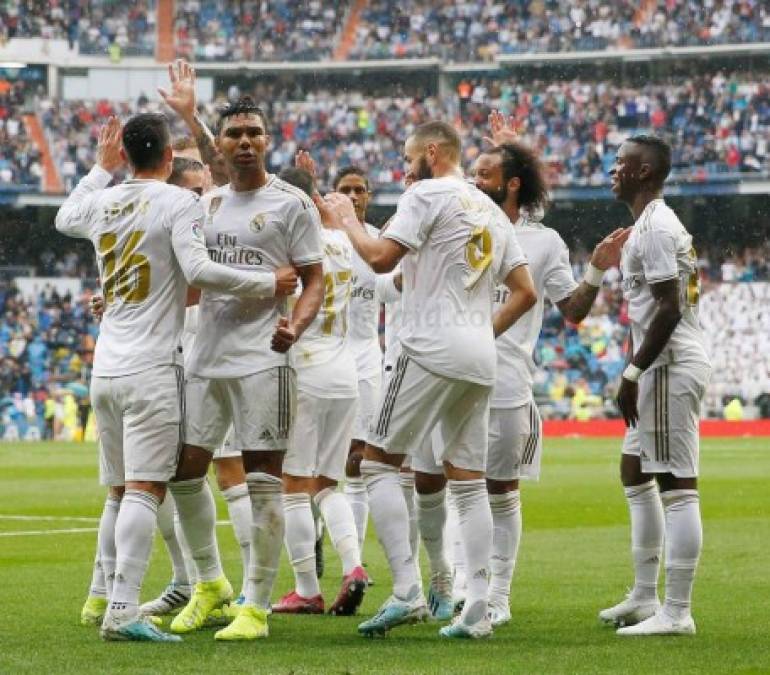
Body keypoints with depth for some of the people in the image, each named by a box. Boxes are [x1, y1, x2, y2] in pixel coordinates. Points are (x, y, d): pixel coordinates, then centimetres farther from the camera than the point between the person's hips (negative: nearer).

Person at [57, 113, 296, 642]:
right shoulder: (179, 202, -7)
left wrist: (102, 168, 42)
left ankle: (111, 598, 15)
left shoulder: (102, 203, 11)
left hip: (105, 366, 7)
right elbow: (198, 270, -19)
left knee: (119, 493, 14)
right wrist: (268, 283, -12)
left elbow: (65, 220, 33)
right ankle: (123, 611, -20)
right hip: (152, 368, -7)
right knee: (145, 491, -11)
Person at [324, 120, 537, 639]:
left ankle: (407, 591, -14)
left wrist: (348, 220, 5)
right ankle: (477, 610, 1)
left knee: (379, 463, -2)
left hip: (433, 349, -7)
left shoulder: (429, 194, -3)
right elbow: (525, 292, 19)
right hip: (481, 361, 8)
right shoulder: (491, 210, 20)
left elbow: (382, 258, -11)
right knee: (469, 482, 9)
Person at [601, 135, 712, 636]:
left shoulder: (655, 228, -15)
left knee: (677, 486, -10)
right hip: (664, 367, 11)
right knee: (636, 473, 20)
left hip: (671, 367, -11)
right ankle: (645, 598, 26)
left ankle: (677, 612, -11)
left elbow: (669, 309, -21)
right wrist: (638, 371, 22)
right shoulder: (654, 224, 17)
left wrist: (632, 373, -19)